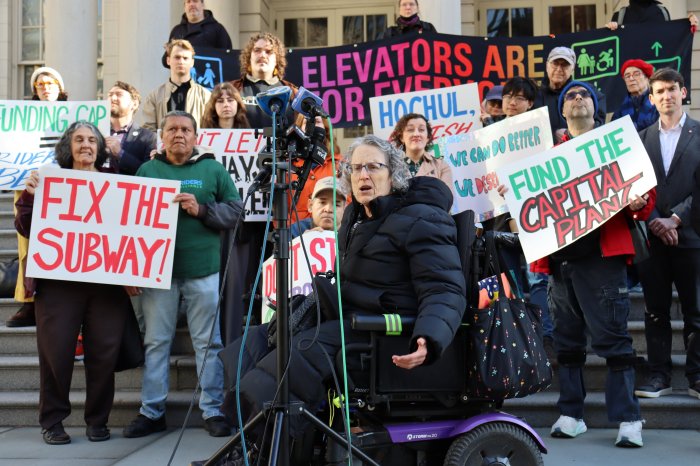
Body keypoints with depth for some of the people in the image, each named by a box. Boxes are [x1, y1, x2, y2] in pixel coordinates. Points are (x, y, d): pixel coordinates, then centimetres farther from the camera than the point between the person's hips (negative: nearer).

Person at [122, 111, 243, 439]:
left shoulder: (212, 169, 8)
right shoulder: (147, 170, 11)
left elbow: (234, 210, 2)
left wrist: (201, 209, -13)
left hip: (203, 270, -1)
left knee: (208, 342, 4)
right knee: (156, 342, 6)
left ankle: (212, 410, 13)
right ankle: (151, 412, 16)